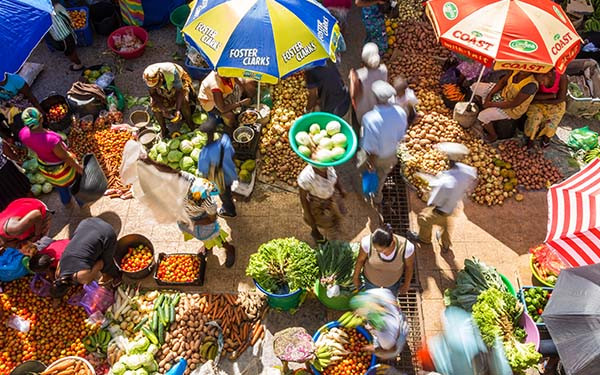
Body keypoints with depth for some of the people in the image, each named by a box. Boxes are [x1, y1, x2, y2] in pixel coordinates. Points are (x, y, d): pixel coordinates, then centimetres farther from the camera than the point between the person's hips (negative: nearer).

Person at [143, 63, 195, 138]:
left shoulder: (171, 72, -41)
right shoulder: (148, 77, -30)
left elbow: (180, 91, -34)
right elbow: (152, 93, -18)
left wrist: (177, 110, -43)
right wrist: (163, 108, -30)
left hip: (179, 84, -3)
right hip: (162, 90, 3)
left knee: (184, 102, -31)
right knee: (154, 105, -19)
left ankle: (190, 124, -5)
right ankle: (164, 130, 0)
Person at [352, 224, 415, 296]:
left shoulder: (406, 247, -40)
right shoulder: (368, 242, -41)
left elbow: (409, 265, -17)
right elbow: (360, 259, -18)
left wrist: (407, 285, -1)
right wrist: (356, 277, -1)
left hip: (393, 279, 1)